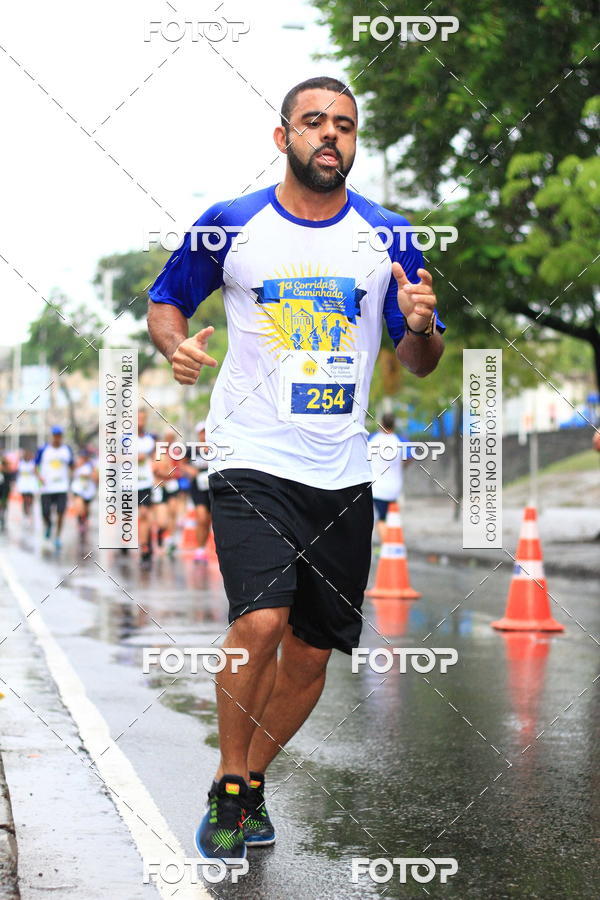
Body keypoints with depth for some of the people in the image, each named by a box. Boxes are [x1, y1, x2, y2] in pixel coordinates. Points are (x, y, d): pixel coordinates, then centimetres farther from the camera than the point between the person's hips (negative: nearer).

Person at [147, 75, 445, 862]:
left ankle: (253, 783, 30)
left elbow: (421, 363, 9)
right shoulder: (231, 224, -1)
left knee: (312, 651, 7)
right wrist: (178, 345, -11)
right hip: (252, 463, -3)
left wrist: (421, 327, -14)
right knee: (260, 620, -21)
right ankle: (228, 790, 0)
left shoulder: (386, 237, 4)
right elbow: (164, 303, 11)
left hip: (342, 474, 3)